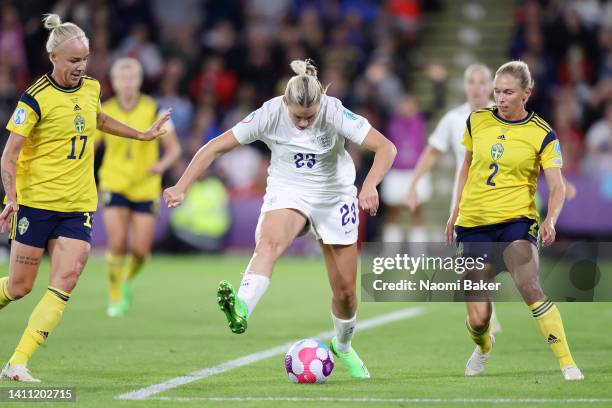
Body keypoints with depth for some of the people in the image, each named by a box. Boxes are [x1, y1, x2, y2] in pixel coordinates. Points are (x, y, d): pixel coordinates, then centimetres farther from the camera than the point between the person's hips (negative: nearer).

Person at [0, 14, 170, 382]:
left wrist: (142, 134, 33)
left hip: (79, 206, 5)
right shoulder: (36, 99, -12)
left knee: (65, 282, -13)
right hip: (36, 202, -4)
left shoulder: (91, 89, 7)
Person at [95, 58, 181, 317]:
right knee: (117, 243, -16)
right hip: (114, 186, 0)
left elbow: (174, 148, -4)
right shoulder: (105, 112, -2)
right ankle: (115, 297, 4)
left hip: (146, 189, 0)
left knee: (140, 250, -3)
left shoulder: (154, 110, -6)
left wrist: (162, 164, -25)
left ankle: (127, 281, 31)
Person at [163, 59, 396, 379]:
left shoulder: (335, 113, -24)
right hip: (286, 192, -1)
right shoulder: (270, 114, -21)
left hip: (334, 196, 1)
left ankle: (342, 347, 37)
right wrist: (181, 188, -27)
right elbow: (215, 148, -18)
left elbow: (386, 147, -29)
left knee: (345, 290, 6)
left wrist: (370, 185, -47)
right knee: (268, 242, -36)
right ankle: (242, 309, -60)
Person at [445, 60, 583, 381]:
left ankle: (568, 365, -25)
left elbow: (557, 187, -10)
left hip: (516, 220, -3)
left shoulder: (542, 135, -5)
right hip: (473, 224, 3)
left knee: (529, 287, -31)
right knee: (477, 319, -2)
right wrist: (455, 211, 18)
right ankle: (483, 346, 36)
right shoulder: (477, 121, 5)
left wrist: (551, 219, -29)